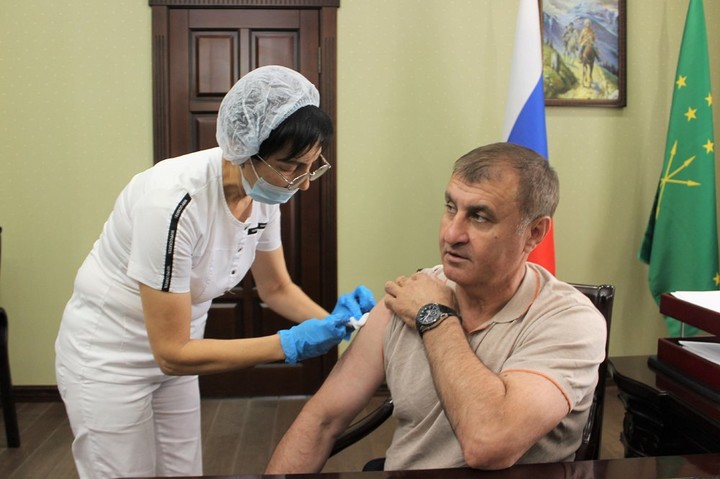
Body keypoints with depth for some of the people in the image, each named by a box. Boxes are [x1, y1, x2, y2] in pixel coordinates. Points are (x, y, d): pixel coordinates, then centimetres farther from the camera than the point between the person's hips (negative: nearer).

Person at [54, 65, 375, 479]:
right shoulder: (174, 201, -34)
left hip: (174, 350, 7)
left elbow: (276, 288, 2)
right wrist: (291, 344, -30)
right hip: (109, 361, -6)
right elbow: (172, 353, -28)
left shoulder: (264, 192, -13)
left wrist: (334, 321, -16)